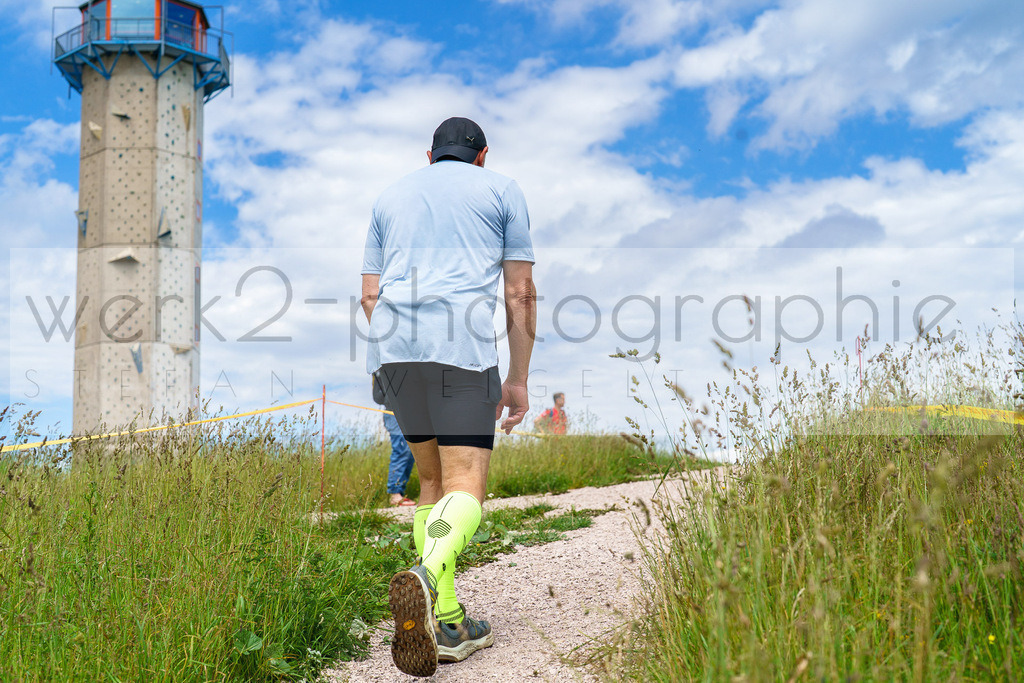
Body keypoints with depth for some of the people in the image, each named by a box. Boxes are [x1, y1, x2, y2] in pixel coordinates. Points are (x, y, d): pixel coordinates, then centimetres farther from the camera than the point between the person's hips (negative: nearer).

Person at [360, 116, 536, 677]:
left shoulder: (391, 196, 26)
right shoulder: (501, 190, 17)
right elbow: (520, 293, 10)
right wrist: (518, 379, 13)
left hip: (390, 343, 4)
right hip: (461, 342, -4)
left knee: (433, 481, 14)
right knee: (465, 487, -8)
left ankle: (448, 622, 11)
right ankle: (424, 580, -36)